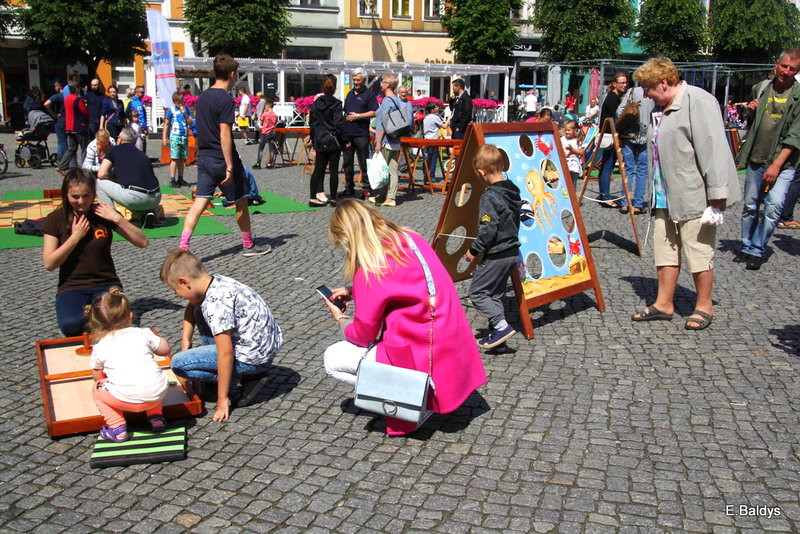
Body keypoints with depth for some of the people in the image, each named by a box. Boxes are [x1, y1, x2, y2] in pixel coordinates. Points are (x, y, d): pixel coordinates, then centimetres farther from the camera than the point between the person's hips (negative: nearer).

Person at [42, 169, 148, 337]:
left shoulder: (104, 213, 1)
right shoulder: (55, 219, -1)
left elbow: (142, 242, -3)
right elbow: (49, 264, -7)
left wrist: (118, 219, -15)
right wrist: (75, 237, -14)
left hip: (106, 284, 0)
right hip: (72, 287, 0)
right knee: (70, 325, -32)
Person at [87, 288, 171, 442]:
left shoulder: (100, 348, 10)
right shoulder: (143, 333, 12)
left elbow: (98, 376, 22)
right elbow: (165, 349, 22)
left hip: (128, 399, -3)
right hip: (158, 393, 3)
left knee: (97, 390, 23)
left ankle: (117, 428, 15)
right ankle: (156, 417, 28)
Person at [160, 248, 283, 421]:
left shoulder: (215, 303, -25)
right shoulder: (216, 282, 2)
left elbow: (226, 353, -24)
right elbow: (191, 308, 24)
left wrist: (222, 399, -15)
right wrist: (185, 342, 14)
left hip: (255, 356, -9)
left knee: (178, 363, -7)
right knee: (200, 312, 22)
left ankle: (248, 377, -4)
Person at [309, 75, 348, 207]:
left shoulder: (316, 103, 4)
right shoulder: (336, 104, -11)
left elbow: (312, 122, 8)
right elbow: (339, 123, -14)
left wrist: (314, 139, 17)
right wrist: (344, 139, -5)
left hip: (320, 142, 5)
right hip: (334, 142, -5)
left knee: (318, 169, 10)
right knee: (334, 170, 2)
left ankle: (314, 197, 9)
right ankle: (333, 198, 6)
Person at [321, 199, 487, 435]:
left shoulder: (370, 269, -19)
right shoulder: (411, 239, 3)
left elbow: (363, 335, -7)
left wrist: (341, 320, 14)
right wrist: (353, 291, 18)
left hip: (422, 359, -8)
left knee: (333, 359, 4)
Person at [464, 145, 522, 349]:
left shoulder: (489, 197, -20)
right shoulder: (513, 191, 7)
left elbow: (488, 231, -23)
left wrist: (474, 250, -9)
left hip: (496, 255, -9)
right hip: (513, 251, 9)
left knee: (477, 292, 1)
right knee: (495, 293, 18)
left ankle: (501, 325, -6)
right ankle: (497, 333, 21)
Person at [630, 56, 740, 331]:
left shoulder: (698, 102, -13)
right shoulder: (661, 108, 15)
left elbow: (713, 151, -19)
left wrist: (716, 197, -21)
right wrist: (655, 193, 20)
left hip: (694, 195, -9)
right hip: (667, 196, 9)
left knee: (698, 251, 1)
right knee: (665, 249, 12)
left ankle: (704, 306, 16)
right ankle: (664, 304, 23)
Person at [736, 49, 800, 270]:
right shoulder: (760, 89, 8)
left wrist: (777, 165, -17)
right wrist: (751, 110, 1)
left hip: (782, 162, -4)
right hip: (755, 159, 4)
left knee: (774, 207, -15)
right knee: (750, 206, 11)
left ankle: (757, 250, -3)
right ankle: (747, 247, 25)